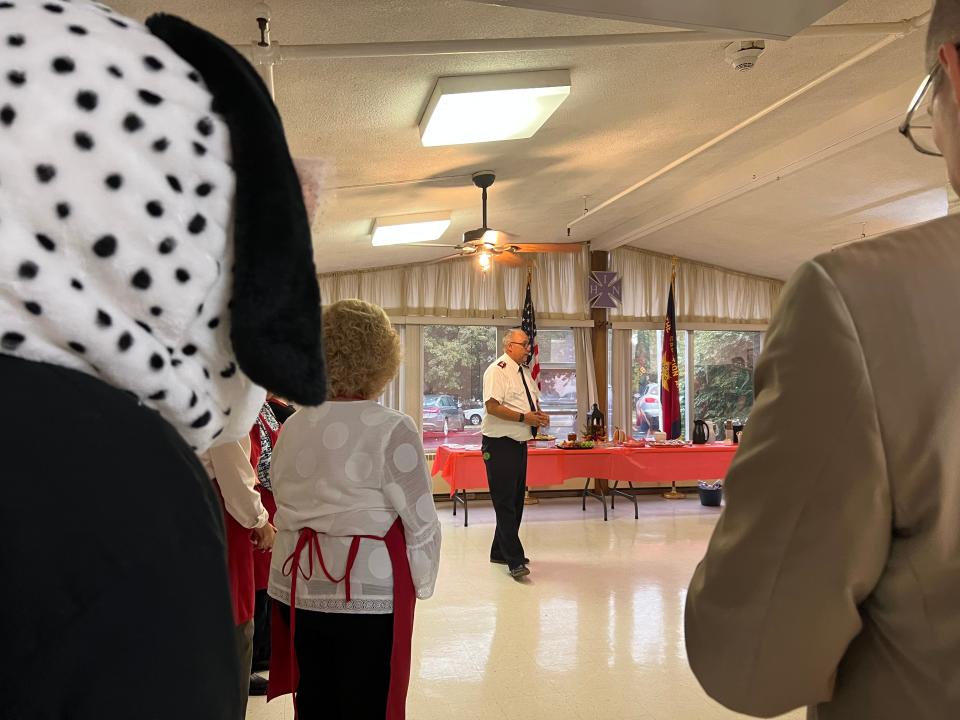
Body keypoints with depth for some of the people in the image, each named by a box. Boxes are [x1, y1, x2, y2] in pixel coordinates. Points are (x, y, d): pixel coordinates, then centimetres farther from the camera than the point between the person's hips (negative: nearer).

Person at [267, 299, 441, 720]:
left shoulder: (291, 427, 3)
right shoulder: (391, 429, -13)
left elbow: (286, 507, 7)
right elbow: (420, 521, -12)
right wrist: (422, 583, 2)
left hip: (296, 588, 5)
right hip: (368, 592, -5)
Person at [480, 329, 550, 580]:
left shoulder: (524, 372, 14)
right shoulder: (497, 370, -13)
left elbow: (533, 402, 24)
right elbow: (492, 406, -23)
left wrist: (539, 415, 2)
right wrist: (523, 417, -23)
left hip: (519, 443, 10)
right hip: (500, 444, -9)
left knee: (516, 501, 15)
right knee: (505, 503, -7)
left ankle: (500, 552, 27)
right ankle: (514, 561, -6)